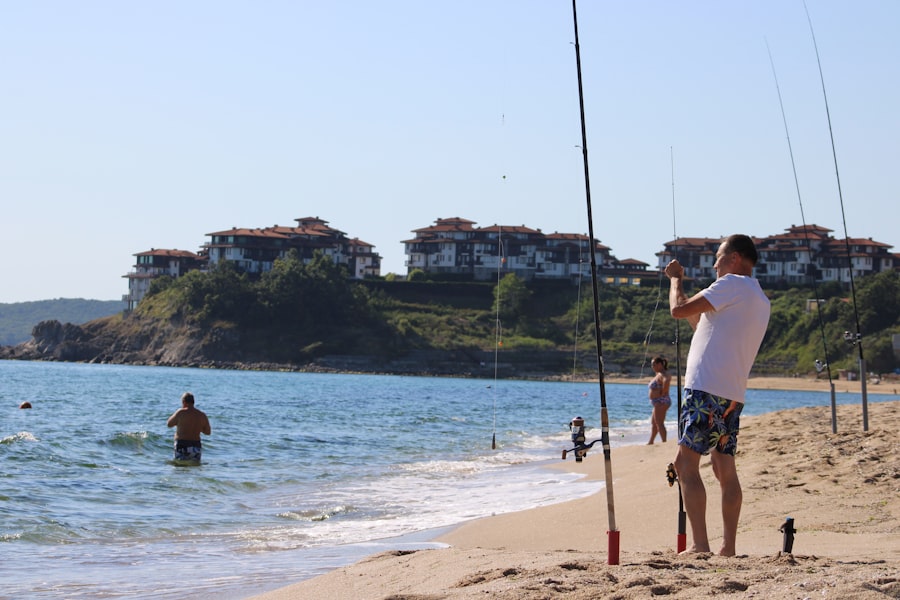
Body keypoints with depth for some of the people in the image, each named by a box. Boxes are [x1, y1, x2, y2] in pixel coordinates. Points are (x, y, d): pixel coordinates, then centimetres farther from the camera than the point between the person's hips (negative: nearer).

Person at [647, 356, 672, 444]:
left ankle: (664, 443, -11)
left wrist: (663, 393, -27)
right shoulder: (659, 374, 16)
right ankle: (651, 442, 23)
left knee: (659, 423, -11)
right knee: (653, 423, 17)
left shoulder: (662, 375, -16)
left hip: (661, 402, -11)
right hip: (658, 403, 11)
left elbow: (666, 381, -38)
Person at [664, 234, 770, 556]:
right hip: (733, 395, 9)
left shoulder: (733, 284, -7)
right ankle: (728, 547, 8)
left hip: (707, 390, -9)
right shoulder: (759, 299, 22)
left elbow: (679, 310, -10)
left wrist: (676, 279, 8)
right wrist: (679, 285, 31)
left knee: (686, 463, -9)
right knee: (725, 469, 10)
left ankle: (700, 545, -15)